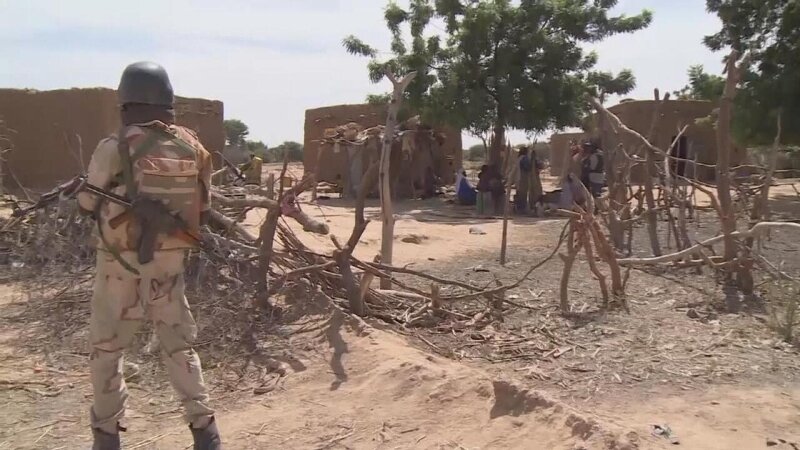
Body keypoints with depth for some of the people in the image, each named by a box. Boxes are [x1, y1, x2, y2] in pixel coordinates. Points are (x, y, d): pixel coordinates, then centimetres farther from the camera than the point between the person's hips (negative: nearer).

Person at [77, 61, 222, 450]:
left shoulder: (115, 148, -14)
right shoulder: (192, 146, -2)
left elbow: (88, 204, -1)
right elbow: (201, 209, 6)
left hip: (123, 265, -3)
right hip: (170, 263, 4)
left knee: (106, 349, 15)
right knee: (179, 347, 16)